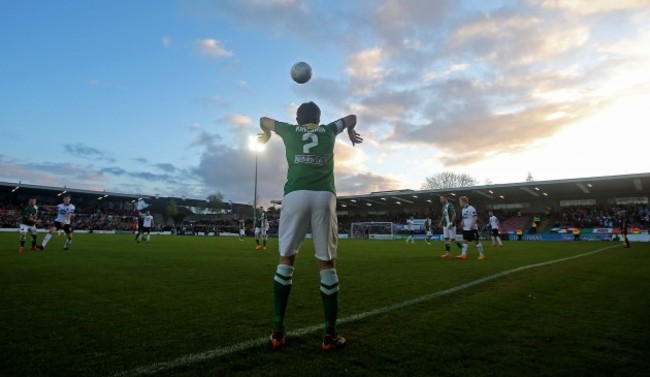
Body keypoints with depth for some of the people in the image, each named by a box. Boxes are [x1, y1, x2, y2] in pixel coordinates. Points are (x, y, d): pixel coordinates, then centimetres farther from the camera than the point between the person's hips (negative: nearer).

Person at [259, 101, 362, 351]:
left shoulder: (290, 130, 22)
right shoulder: (328, 131, 24)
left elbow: (264, 120, 42)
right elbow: (352, 117, 44)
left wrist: (266, 135, 63)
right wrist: (351, 132, 65)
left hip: (295, 195, 0)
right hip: (324, 196, 0)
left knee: (286, 259, 10)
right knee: (327, 263, 4)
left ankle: (278, 331, 10)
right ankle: (330, 335, 7)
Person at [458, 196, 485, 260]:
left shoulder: (471, 208, -13)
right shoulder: (463, 209, 13)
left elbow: (475, 217, -17)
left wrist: (472, 225, -24)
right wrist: (462, 222, 6)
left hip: (472, 228, -8)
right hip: (465, 228, 8)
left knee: (477, 241, -1)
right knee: (465, 241, 2)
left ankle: (481, 255, 8)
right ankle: (463, 254, -1)